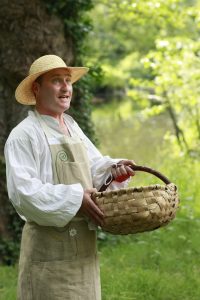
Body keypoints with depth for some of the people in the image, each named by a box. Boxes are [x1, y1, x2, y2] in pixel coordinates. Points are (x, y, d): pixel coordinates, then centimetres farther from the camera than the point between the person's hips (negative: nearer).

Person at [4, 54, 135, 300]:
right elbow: (24, 193, -21)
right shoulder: (24, 135, -12)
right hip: (48, 249, -8)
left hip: (84, 247, 8)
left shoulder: (72, 128, 14)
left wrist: (112, 169, -3)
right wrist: (75, 199, -24)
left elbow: (93, 166, 20)